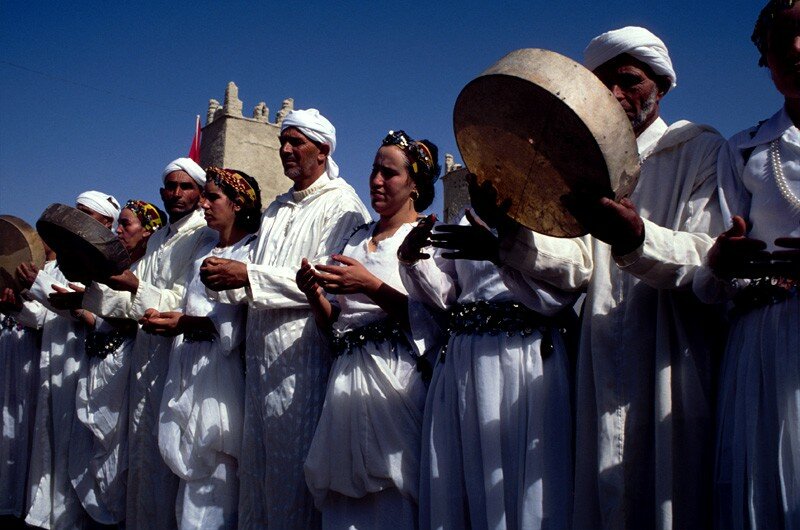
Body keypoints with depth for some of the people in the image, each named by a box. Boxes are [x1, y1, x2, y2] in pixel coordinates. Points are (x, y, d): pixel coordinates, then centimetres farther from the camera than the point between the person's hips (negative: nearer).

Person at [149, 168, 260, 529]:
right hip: (188, 367, 7)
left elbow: (239, 322, -14)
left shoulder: (251, 252, -5)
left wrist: (185, 324, -18)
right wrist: (168, 320, 3)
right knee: (191, 468, 8)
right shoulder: (204, 253, 20)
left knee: (212, 472, -5)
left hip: (221, 370, -7)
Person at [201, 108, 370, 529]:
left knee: (295, 471, -2)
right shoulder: (276, 210, 20)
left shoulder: (342, 203, -4)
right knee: (257, 466, 12)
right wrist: (229, 282, -1)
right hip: (263, 353, 8)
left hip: (303, 354, -7)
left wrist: (249, 276, -18)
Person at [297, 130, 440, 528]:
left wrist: (371, 286, -19)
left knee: (393, 498, -2)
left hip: (396, 374, -5)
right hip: (347, 377, 6)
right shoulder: (356, 239, 18)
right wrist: (315, 295, -1)